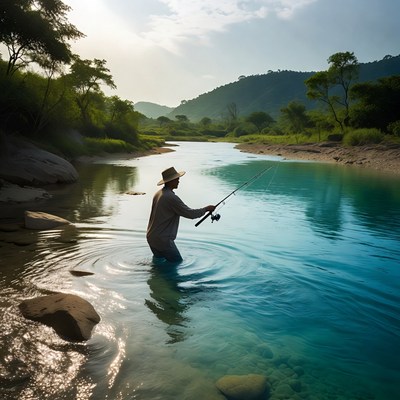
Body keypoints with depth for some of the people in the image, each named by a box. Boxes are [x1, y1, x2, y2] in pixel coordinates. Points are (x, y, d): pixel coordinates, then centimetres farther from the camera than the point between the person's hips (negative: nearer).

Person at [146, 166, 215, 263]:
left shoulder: (158, 194, 8)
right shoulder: (171, 197, -20)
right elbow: (190, 213, -17)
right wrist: (206, 209, -3)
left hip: (151, 237, 9)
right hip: (162, 239, -9)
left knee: (160, 259, 25)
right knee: (177, 262, 3)